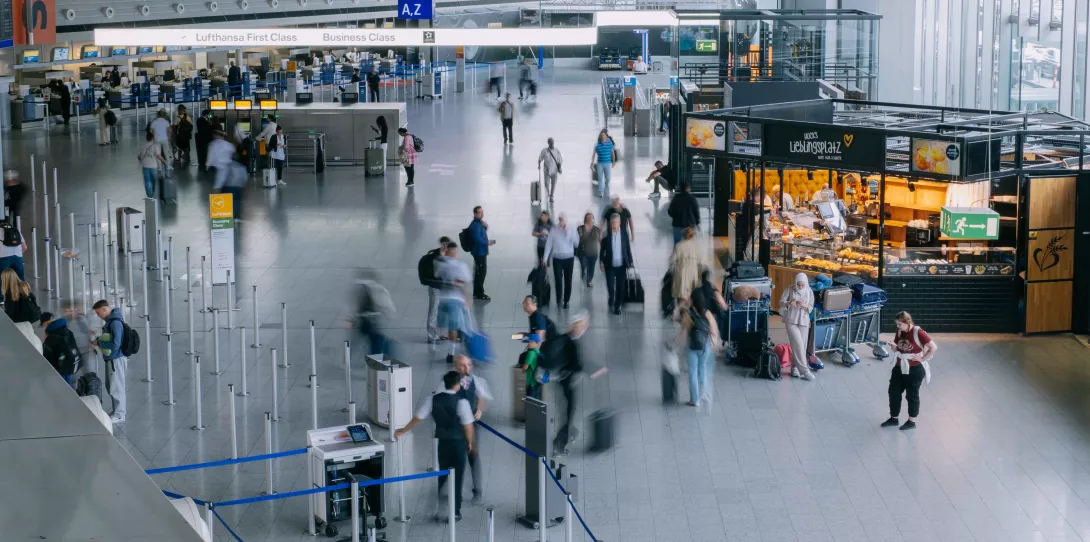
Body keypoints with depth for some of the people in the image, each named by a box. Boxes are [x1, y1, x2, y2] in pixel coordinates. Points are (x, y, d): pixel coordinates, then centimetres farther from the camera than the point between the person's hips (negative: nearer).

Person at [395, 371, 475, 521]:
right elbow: (468, 425, -14)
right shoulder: (461, 402, -16)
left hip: (442, 443, 3)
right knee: (457, 478, 7)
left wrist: (403, 431, 12)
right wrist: (470, 442, 4)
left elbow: (417, 418, -1)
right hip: (458, 443, -3)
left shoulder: (433, 399, -6)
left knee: (441, 476, 20)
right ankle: (455, 513, 9)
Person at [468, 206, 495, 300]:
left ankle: (477, 292, 25)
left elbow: (483, 232, 20)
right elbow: (477, 239, -29)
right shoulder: (475, 225, -22)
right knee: (481, 272, -3)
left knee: (479, 272, 17)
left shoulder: (479, 222, 9)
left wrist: (485, 226, 0)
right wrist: (487, 242, -15)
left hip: (481, 251, 10)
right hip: (479, 251, -10)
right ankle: (479, 294, 4)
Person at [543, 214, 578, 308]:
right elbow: (548, 245, -1)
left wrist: (569, 234, -19)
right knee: (558, 280, -4)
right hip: (557, 259, -1)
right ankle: (558, 300, 11)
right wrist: (545, 258, -5)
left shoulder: (571, 231, -1)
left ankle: (566, 300, 17)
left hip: (569, 259, 1)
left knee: (568, 280, 6)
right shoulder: (553, 231, -3)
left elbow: (576, 244, -9)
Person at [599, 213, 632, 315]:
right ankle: (611, 299, 33)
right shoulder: (606, 234, -7)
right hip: (610, 265, -1)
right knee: (610, 285, 2)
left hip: (621, 265, 1)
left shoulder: (624, 234, -5)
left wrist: (630, 262, 1)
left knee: (620, 287, 6)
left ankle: (617, 306, 21)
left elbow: (628, 248, 1)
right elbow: (602, 249, 1)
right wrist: (601, 262, -2)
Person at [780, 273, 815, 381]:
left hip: (804, 321, 3)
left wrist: (804, 306, -19)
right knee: (797, 344, -13)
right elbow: (781, 303, -5)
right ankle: (804, 370, -15)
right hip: (791, 320, -3)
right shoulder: (789, 290, -5)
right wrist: (789, 303, -26)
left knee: (802, 345, 3)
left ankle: (795, 368, 17)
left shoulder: (809, 291, 3)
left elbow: (811, 307, 4)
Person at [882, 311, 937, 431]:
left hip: (914, 370, -7)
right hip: (899, 367, 7)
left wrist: (922, 359, -15)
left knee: (912, 395, 6)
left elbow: (933, 348, -19)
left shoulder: (918, 333, -19)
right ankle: (894, 418, 27)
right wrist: (894, 346, -8)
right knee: (893, 391, 11)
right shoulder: (899, 332, 1)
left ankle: (912, 421, 21)